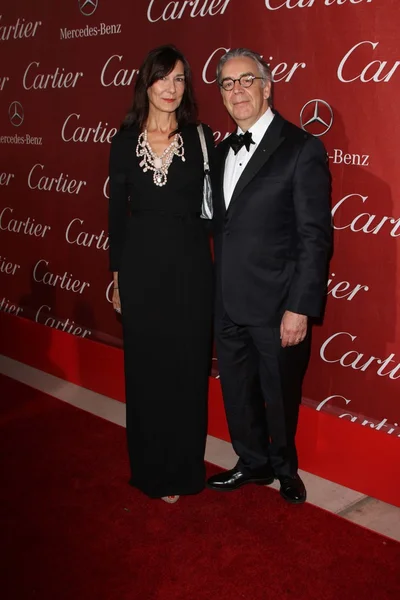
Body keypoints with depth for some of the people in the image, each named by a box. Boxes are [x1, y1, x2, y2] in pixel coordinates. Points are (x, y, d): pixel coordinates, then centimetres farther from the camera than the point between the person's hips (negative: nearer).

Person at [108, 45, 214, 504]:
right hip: (141, 267, 1)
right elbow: (117, 212, 6)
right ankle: (152, 471, 28)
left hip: (189, 267, -1)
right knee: (145, 371, 10)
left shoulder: (200, 138, 0)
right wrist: (117, 276, 6)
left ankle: (183, 469, 26)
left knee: (187, 370, 8)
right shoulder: (124, 141, 3)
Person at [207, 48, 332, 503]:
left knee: (280, 394, 13)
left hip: (276, 305, -6)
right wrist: (215, 290, 6)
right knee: (237, 391, 19)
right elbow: (221, 224, 12)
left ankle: (284, 468, 39)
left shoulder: (301, 149, -11)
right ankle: (253, 463, 42)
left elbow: (315, 237, -14)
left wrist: (300, 308, -18)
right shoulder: (223, 150, 10)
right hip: (228, 303, 6)